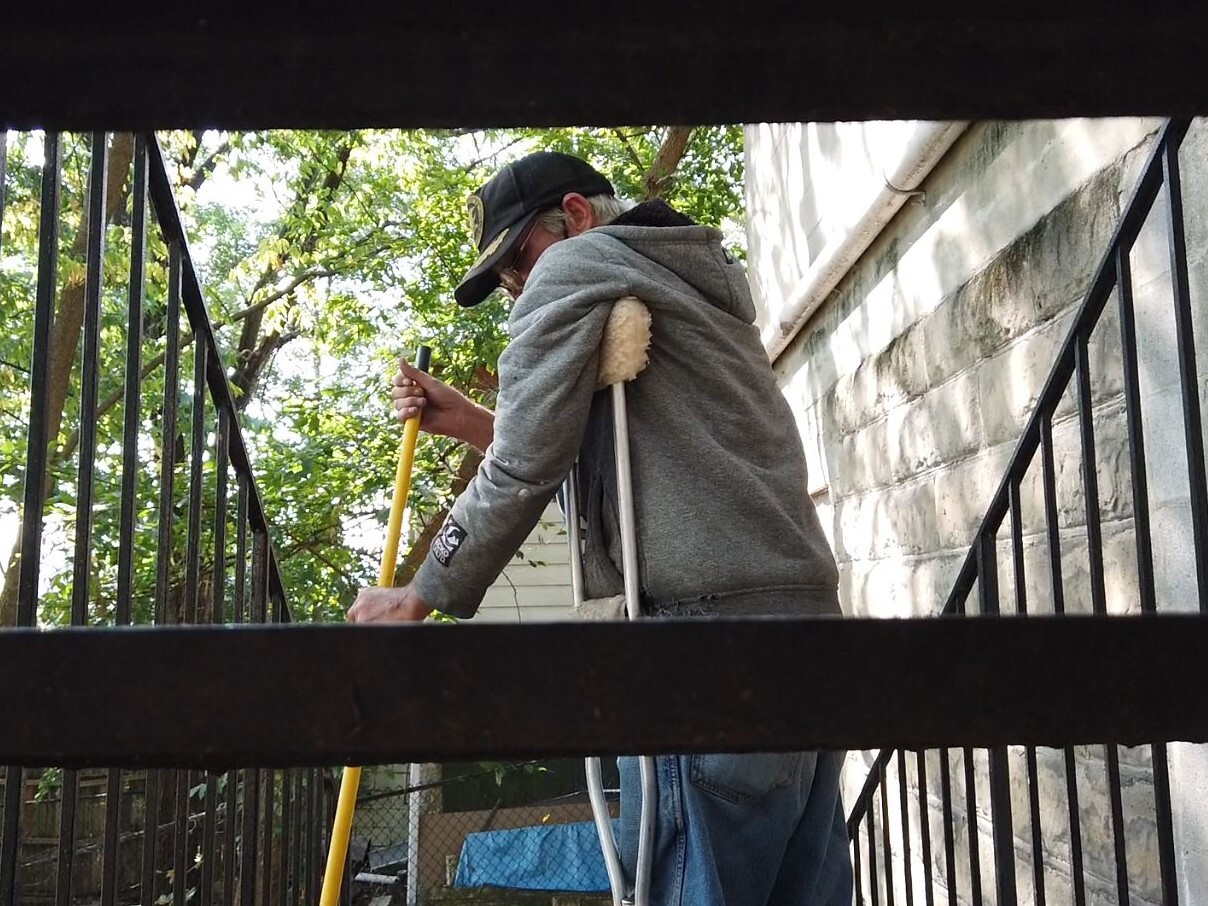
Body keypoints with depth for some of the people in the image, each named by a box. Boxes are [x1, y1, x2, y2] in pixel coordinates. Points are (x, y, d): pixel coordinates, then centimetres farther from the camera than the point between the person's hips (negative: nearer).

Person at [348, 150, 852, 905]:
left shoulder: (577, 266, 3)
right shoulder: (697, 282, 31)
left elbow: (525, 473, -5)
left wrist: (420, 597, 5)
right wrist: (470, 423, 25)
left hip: (709, 625, -9)